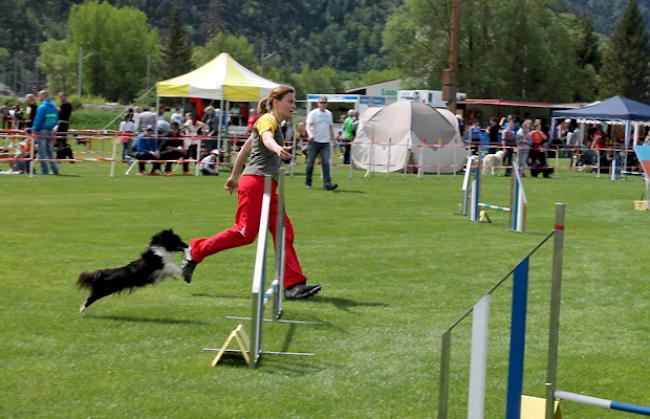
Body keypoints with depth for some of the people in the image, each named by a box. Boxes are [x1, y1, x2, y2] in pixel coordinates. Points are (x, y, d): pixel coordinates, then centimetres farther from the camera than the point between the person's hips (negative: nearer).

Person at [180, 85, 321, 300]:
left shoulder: (273, 122, 24)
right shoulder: (268, 119, -5)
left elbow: (247, 146, 34)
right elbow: (266, 137, -30)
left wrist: (235, 175, 40)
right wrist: (278, 149, -53)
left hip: (266, 186, 10)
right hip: (255, 182, -10)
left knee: (283, 232, -1)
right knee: (246, 232, -12)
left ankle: (293, 284, -6)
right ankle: (194, 252, 3)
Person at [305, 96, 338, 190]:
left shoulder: (329, 114, 12)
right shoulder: (313, 113, -4)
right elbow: (308, 126, -16)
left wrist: (333, 140, 20)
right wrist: (310, 134, -35)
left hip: (325, 142, 3)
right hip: (314, 142, -3)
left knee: (326, 163, -9)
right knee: (310, 162, 6)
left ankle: (327, 184, -17)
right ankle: (308, 182, 21)